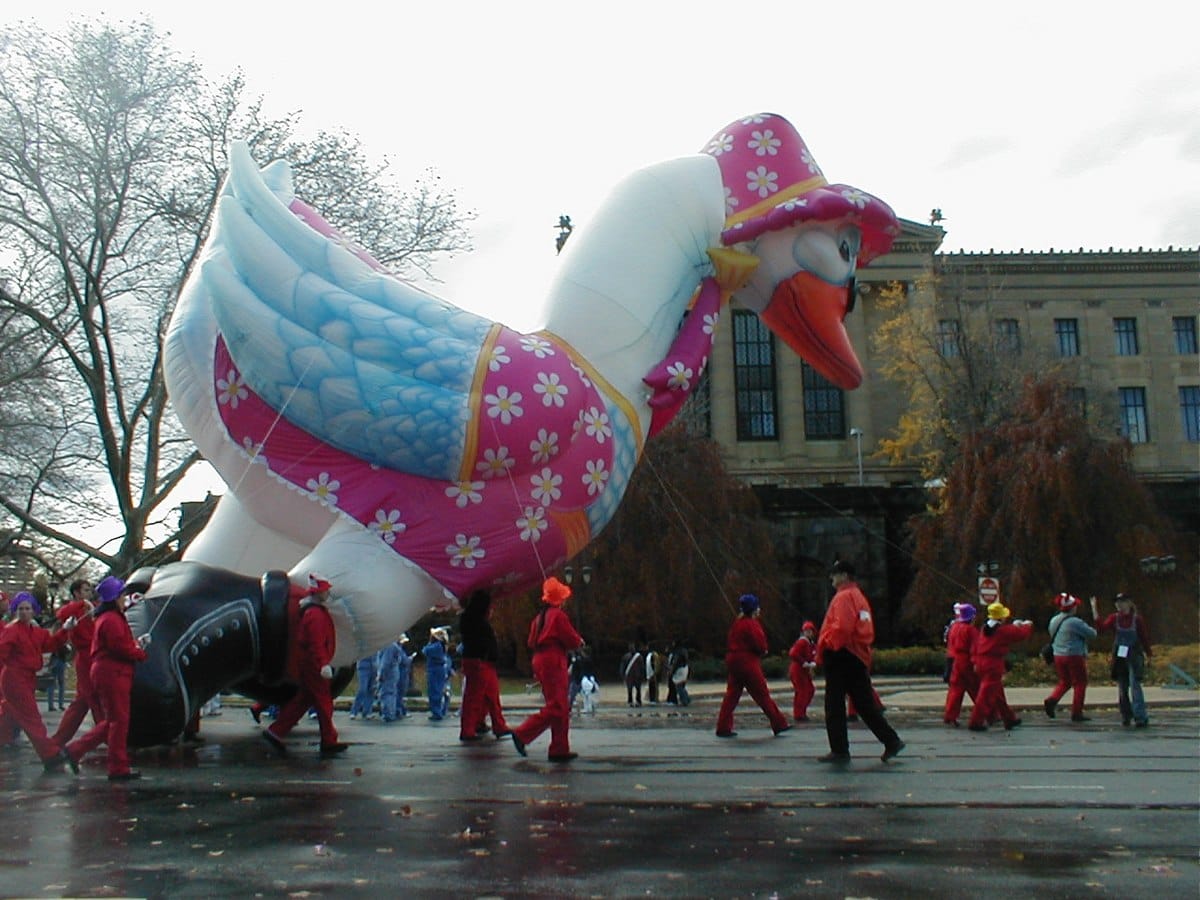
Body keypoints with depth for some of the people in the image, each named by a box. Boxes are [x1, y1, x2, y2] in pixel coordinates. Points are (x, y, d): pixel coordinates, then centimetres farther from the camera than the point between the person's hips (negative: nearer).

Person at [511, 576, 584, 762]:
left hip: (540, 661, 9)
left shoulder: (539, 617, 15)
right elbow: (572, 640, -11)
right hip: (554, 662, -9)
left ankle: (560, 750, 11)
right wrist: (579, 642, 10)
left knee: (561, 708, 12)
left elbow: (531, 642, 17)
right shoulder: (558, 615, -11)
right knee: (556, 707, -8)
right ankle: (522, 734, -16)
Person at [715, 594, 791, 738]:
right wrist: (763, 651, 6)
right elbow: (760, 644, -18)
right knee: (763, 695, 0)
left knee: (732, 695, 6)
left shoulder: (737, 622, 13)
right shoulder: (751, 624, -13)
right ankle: (779, 724, 8)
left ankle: (723, 728, 3)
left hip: (733, 661, 8)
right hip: (747, 662, -8)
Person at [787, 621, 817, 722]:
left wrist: (812, 664, -13)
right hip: (797, 671, -10)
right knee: (802, 691, -10)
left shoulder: (812, 644, 12)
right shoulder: (802, 642, -16)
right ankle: (798, 715, -3)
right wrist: (804, 663, -22)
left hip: (805, 671, 10)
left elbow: (814, 656, 9)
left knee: (810, 690, 13)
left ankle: (801, 712, 24)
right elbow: (793, 654, -25)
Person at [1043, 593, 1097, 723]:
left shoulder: (1054, 621, 6)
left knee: (1064, 682, 19)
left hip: (1058, 656, 7)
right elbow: (1092, 634, -11)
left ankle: (1052, 699, -4)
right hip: (1074, 656, -7)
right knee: (1079, 683, 6)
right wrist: (1087, 627, 10)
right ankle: (1076, 713, 6)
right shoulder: (1075, 622, -17)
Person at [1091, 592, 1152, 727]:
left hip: (1134, 658, -3)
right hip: (1119, 658, 3)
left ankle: (1140, 717, -12)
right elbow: (1101, 628, -13)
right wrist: (1094, 610, -19)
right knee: (1122, 688, 9)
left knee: (1135, 686, -13)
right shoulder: (1114, 618, 2)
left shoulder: (1137, 620, -4)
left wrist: (1149, 654, 6)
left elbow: (1144, 638, 4)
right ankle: (1126, 716, 22)